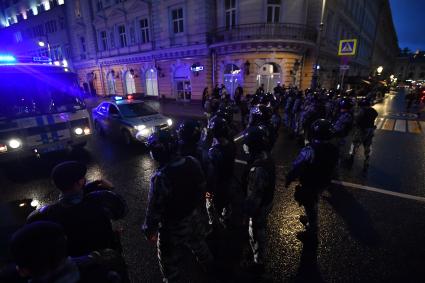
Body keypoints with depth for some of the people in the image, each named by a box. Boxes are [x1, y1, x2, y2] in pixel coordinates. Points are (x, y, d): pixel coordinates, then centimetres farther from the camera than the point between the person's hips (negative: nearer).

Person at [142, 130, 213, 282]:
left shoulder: (160, 177, -34)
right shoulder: (193, 162, -16)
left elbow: (155, 208, -23)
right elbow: (202, 187, -2)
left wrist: (149, 229, -5)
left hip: (174, 225, -6)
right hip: (195, 216, 7)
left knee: (168, 257, 22)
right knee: (198, 242, 34)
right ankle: (208, 264, 62)